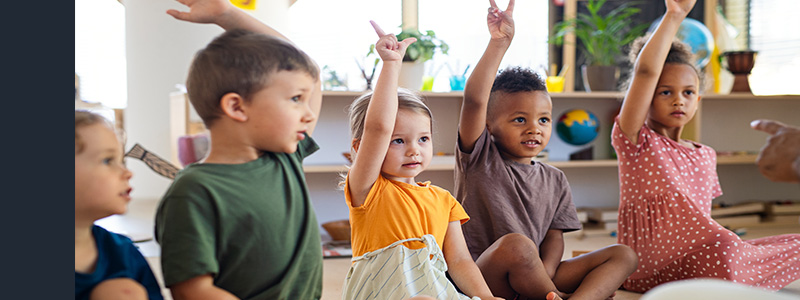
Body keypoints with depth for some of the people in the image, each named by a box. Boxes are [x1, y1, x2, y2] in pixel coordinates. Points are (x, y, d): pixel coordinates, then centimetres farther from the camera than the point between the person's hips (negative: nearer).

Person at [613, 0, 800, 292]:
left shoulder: (706, 156, 18)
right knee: (723, 246, -35)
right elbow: (646, 71, -17)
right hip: (648, 265, -7)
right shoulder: (636, 142, -3)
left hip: (699, 258, 7)